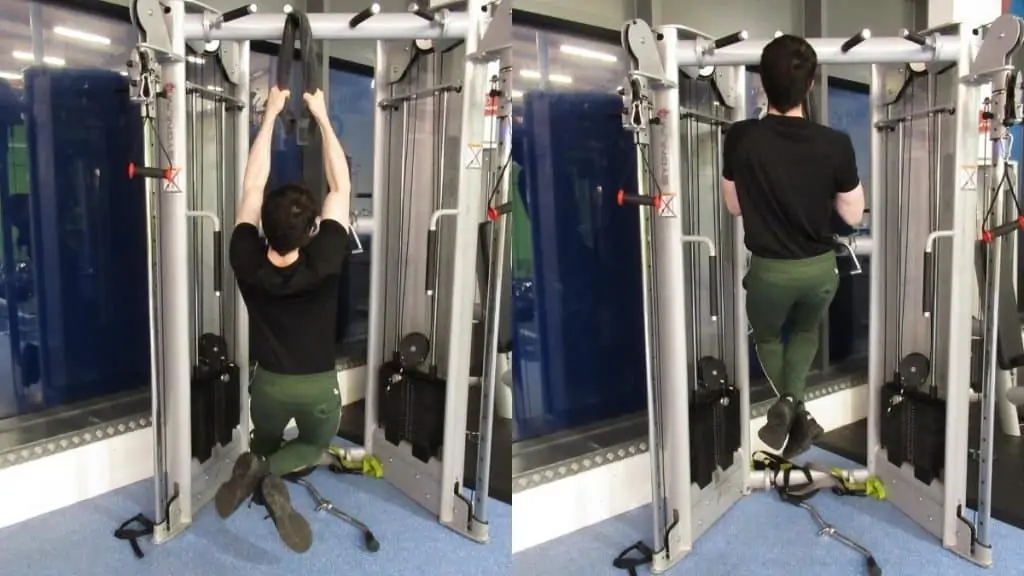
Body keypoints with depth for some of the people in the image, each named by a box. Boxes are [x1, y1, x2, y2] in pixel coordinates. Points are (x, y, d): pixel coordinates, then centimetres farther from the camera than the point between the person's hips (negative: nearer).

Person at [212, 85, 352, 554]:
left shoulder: (245, 262, -20)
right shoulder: (323, 265, -26)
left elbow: (252, 187, -9)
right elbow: (340, 187, -18)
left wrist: (271, 114, -5)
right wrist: (321, 116, -10)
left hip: (268, 385, 3)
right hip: (319, 387, -2)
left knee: (265, 443, 32)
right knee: (316, 446, 27)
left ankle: (257, 467, -5)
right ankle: (271, 473, -7)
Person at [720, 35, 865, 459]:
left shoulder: (740, 138, -16)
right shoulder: (835, 144, -15)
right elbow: (853, 215, -2)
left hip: (769, 269, -1)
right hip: (820, 267, 1)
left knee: (767, 337, 28)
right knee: (805, 331, 29)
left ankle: (790, 407, 9)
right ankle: (792, 401, 9)